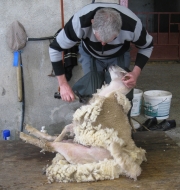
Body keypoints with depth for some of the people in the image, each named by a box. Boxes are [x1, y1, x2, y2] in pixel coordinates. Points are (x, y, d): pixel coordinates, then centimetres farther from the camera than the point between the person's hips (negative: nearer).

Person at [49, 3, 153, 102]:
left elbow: (147, 46, -15)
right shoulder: (80, 21, -41)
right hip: (90, 55, 0)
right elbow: (55, 48, -28)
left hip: (119, 56, 1)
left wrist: (136, 73, -31)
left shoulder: (132, 25, -38)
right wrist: (63, 84, -31)